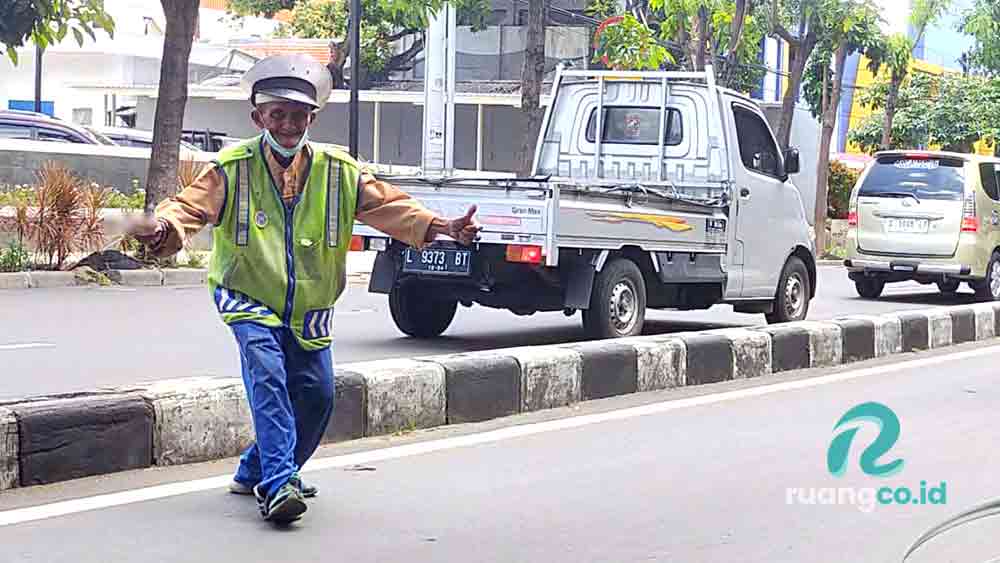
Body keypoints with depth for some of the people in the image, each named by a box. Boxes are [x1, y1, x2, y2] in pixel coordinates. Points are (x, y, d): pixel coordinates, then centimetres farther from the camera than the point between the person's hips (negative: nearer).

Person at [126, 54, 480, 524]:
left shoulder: (337, 171, -1)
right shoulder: (233, 168, -9)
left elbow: (388, 205, -2)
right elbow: (192, 205, -20)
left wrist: (439, 227, -17)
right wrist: (164, 227, -43)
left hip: (308, 309, 4)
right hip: (250, 301, -4)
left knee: (316, 396, 5)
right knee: (267, 375, -27)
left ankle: (256, 472, 27)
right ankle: (279, 484, -31)